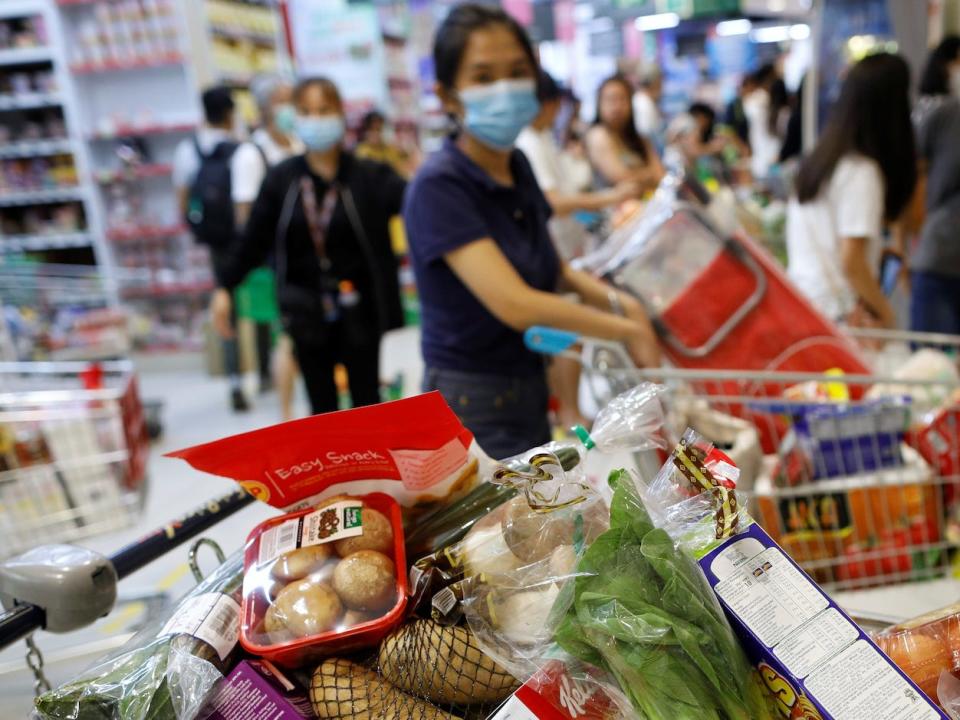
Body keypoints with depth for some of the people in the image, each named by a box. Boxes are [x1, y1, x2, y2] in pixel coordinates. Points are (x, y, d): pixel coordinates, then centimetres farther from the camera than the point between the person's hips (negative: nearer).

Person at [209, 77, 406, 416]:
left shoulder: (369, 175, -8)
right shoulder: (281, 178, -1)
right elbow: (254, 239, 4)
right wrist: (225, 287, 3)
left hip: (357, 311, -2)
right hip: (306, 312, 2)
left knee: (366, 399, 11)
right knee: (321, 404, 13)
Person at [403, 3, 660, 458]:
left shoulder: (517, 166, 3)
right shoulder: (439, 186, -20)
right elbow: (515, 304, -28)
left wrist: (612, 298, -4)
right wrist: (628, 330, -17)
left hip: (529, 396, 8)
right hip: (473, 408, -8)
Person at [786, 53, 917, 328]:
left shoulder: (819, 158, 9)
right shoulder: (862, 171, -14)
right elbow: (852, 263, -16)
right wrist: (886, 315, -4)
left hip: (801, 302, 8)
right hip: (834, 313, -8)